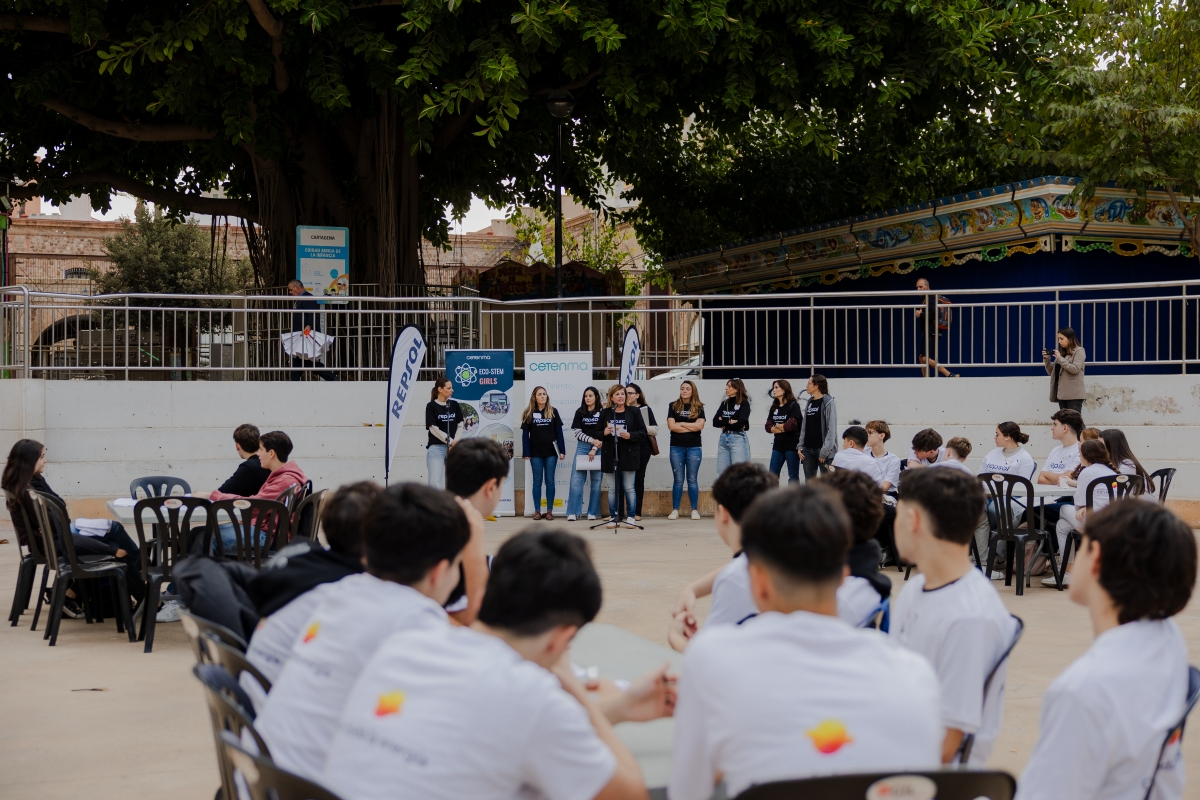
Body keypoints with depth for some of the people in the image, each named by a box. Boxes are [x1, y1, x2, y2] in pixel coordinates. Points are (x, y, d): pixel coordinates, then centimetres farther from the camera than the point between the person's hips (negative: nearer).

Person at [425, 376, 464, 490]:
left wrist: (456, 442, -5)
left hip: (453, 448, 4)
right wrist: (451, 441, -9)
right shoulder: (431, 406, -5)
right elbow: (434, 429, -8)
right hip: (436, 447, -4)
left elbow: (460, 426, 9)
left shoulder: (454, 405, 7)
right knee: (434, 483, -12)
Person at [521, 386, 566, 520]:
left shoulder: (553, 412, 4)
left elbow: (559, 432, 4)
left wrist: (562, 450, -2)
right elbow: (525, 434, 2)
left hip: (551, 452, 0)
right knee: (537, 482, 4)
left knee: (550, 481, 3)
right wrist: (526, 453, -4)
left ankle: (550, 510, 7)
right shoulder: (528, 413, 2)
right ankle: (537, 511, 8)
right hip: (536, 453, 0)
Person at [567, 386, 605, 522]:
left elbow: (603, 434, -4)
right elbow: (578, 433, 4)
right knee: (576, 480, -6)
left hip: (598, 449, -1)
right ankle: (572, 512, -6)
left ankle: (593, 512, 7)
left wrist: (594, 449, -11)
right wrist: (592, 441, -9)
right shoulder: (580, 412, 8)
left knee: (596, 481, 1)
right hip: (582, 447, 1)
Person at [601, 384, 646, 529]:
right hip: (610, 455, 1)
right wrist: (604, 433, -12)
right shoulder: (605, 413, 5)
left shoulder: (634, 412, 2)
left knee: (629, 488, 1)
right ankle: (613, 517, 13)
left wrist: (631, 435, -16)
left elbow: (643, 432, 0)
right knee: (612, 488, 6)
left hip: (629, 455, -1)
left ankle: (630, 516, 10)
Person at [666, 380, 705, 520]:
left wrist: (681, 424, -7)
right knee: (678, 480, 3)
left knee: (692, 479, 3)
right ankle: (675, 510, 6)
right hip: (676, 447, 0)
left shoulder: (698, 407, 5)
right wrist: (691, 427, -8)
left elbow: (700, 425, -10)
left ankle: (694, 510, 7)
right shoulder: (674, 406, 5)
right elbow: (671, 426, -7)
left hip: (694, 448, 0)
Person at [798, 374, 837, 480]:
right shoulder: (809, 402, 12)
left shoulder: (828, 403, -9)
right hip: (808, 449, 7)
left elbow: (831, 429, -13)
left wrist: (825, 451, -17)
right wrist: (800, 446, 7)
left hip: (822, 449, -7)